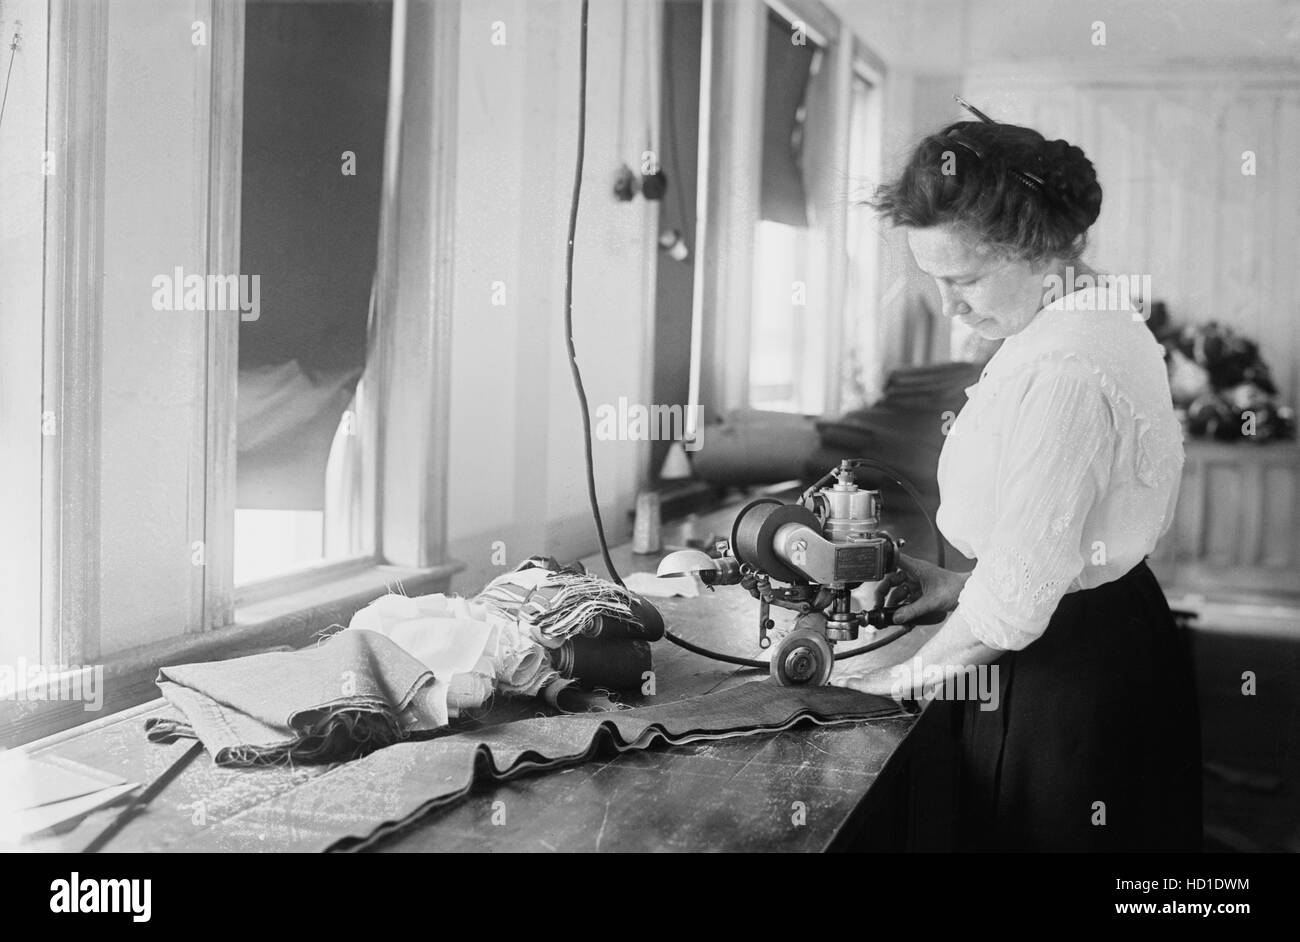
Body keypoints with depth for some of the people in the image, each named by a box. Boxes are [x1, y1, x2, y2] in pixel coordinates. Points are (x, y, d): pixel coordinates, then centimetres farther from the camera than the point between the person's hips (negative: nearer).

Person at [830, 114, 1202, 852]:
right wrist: (964, 586, 10)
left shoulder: (1064, 369, -26)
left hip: (1074, 676, -10)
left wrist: (916, 671, -9)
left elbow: (1021, 587, -24)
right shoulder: (1099, 316, 7)